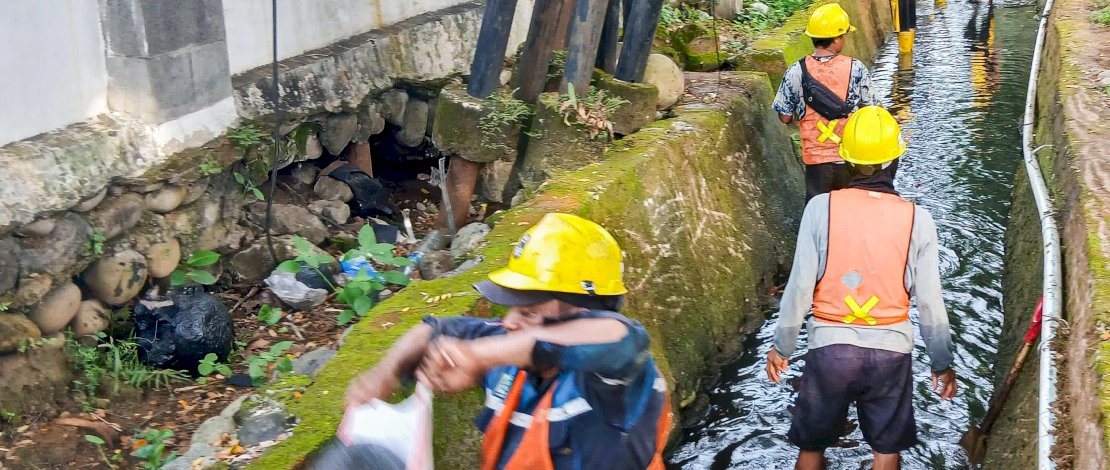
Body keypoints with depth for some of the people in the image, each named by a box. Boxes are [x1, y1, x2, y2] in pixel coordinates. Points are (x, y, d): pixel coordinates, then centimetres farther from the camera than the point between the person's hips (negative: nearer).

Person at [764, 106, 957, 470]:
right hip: (891, 350, 1)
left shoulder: (821, 207, -11)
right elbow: (929, 302, -3)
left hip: (829, 347, -1)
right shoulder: (917, 218, -7)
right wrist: (943, 363, 11)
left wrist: (781, 346, 4)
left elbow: (800, 286, -9)